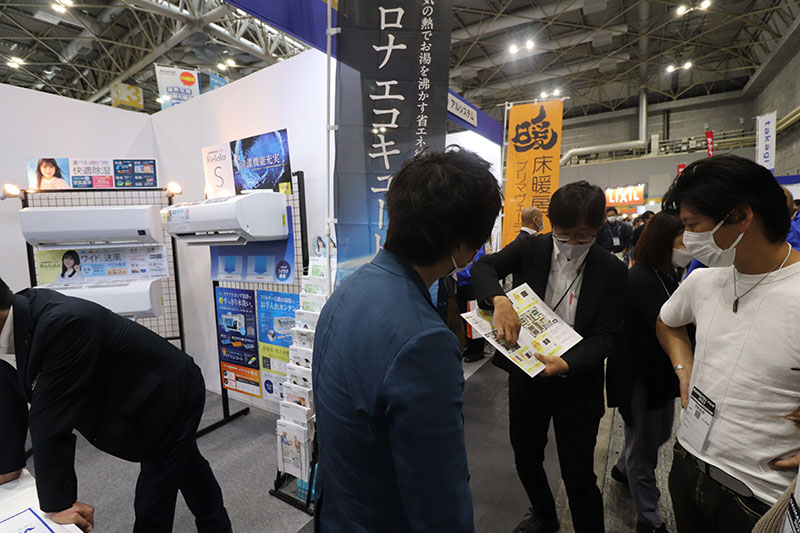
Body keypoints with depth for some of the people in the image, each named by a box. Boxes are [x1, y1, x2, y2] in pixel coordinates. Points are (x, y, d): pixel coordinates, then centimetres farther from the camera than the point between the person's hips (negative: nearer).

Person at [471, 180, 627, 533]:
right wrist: (499, 299, -34)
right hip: (526, 372, 3)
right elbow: (483, 267, -13)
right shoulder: (532, 248, -7)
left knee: (578, 474, 7)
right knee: (525, 459, 21)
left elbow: (606, 336, -12)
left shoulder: (612, 272, -11)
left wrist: (567, 365, -29)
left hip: (577, 382, -2)